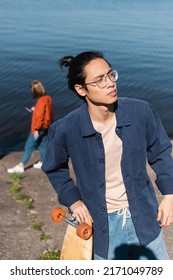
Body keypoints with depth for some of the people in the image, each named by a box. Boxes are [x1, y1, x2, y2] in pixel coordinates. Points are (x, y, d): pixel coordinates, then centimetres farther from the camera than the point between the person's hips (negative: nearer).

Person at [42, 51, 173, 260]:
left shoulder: (140, 111, -14)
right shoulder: (65, 129, -17)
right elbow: (54, 168, 5)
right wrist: (73, 200, -4)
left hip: (143, 218, 2)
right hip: (102, 225, -1)